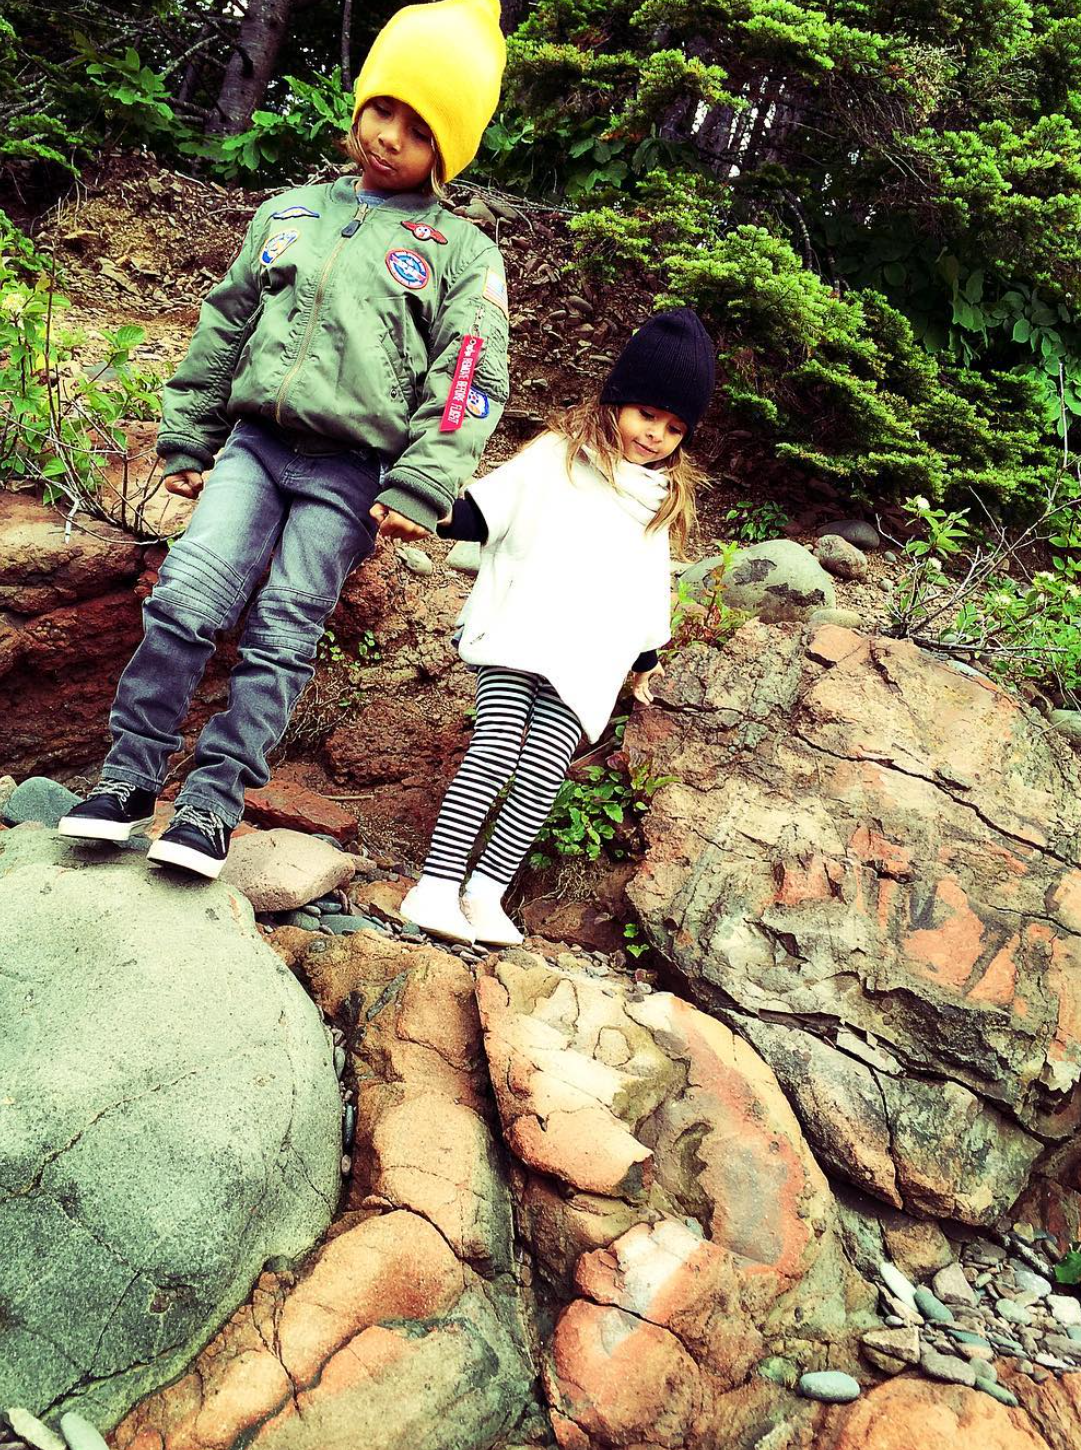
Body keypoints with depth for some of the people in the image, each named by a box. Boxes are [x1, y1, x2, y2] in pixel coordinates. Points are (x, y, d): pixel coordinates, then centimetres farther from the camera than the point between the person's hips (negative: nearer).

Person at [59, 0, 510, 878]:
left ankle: (212, 803, 0)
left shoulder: (462, 251, 5)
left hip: (349, 472, -3)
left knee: (282, 638, -5)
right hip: (255, 445, 3)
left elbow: (471, 379, -4)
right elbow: (224, 327, 21)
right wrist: (186, 439, 19)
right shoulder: (290, 213, 17)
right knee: (186, 600, -11)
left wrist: (420, 489, -15)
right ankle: (128, 780, -1)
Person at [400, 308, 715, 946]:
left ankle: (487, 894, -16)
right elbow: (482, 511, 3)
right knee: (495, 748, -20)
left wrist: (645, 659, 34)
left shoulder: (661, 500, 24)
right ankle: (435, 887, -24)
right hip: (517, 631, -3)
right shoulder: (557, 454, 10)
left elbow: (648, 592, 31)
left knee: (543, 770, -15)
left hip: (587, 659, 4)